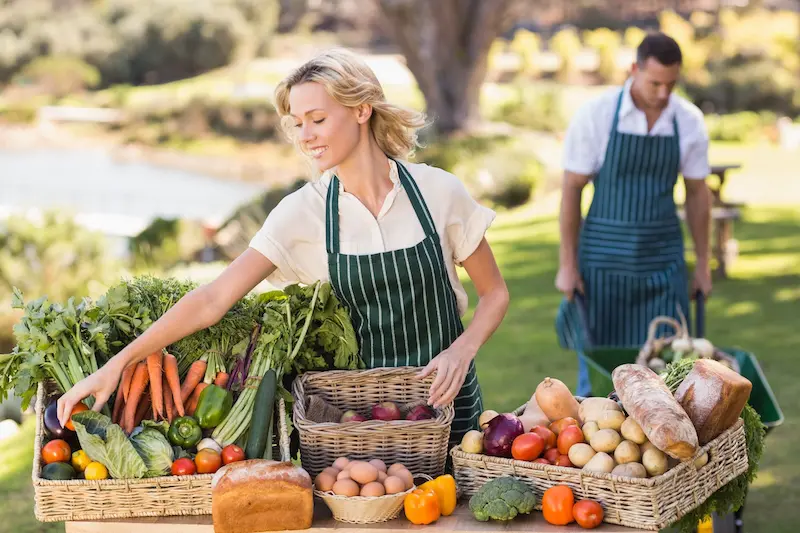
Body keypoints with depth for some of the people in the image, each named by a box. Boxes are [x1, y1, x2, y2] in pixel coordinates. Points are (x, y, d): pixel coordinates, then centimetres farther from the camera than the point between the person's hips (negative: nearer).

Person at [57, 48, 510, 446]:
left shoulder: (439, 192, -11)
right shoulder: (303, 213, -10)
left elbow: (496, 293, 1)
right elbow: (213, 300, -16)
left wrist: (462, 350, -17)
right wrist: (118, 363, -23)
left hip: (448, 397, 0)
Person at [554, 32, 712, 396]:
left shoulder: (689, 121, -2)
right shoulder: (595, 115, -10)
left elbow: (697, 193, 8)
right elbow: (571, 189, -6)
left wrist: (703, 266, 9)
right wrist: (567, 265, -7)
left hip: (662, 257, 2)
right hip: (604, 256, -2)